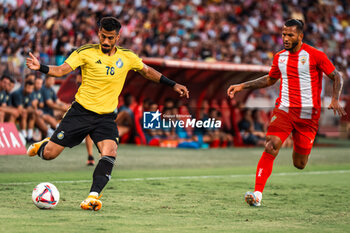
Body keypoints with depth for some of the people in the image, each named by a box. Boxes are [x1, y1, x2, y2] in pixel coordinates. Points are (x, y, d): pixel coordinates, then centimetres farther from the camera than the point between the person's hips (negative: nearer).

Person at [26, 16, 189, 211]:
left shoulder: (127, 57, 4)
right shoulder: (86, 52, -6)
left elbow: (148, 71, 21)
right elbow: (61, 70, -13)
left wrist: (173, 85, 19)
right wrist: (40, 68, -32)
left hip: (106, 117, 2)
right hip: (81, 112, -2)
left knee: (110, 153, -26)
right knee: (49, 154, -2)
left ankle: (93, 196, -23)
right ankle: (42, 145, 35)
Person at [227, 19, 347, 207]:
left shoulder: (314, 55, -5)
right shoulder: (280, 57, 9)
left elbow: (337, 77, 1)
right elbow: (270, 79, 27)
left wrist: (335, 100, -15)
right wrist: (242, 86, 20)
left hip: (308, 115, -2)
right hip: (284, 110, 2)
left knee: (299, 165, 4)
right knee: (271, 146, -24)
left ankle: (300, 149, 43)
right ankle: (258, 194, -27)